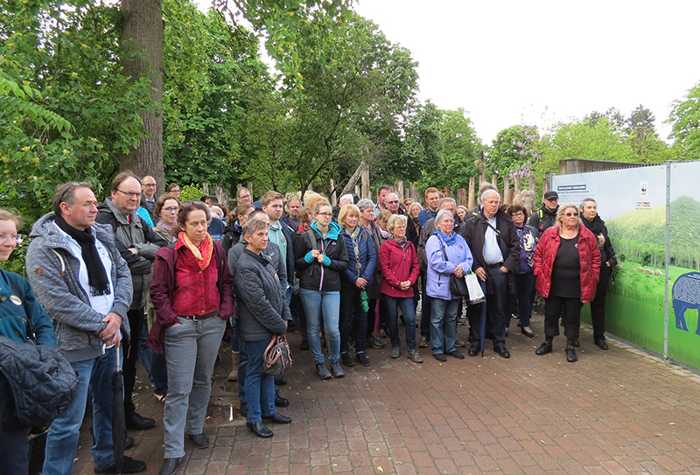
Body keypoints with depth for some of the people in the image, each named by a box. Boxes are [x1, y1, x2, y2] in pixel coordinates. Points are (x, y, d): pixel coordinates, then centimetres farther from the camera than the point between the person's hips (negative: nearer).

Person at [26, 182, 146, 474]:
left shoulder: (101, 236, 6)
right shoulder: (43, 248, -15)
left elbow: (123, 274, 4)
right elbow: (57, 301, -21)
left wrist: (117, 314, -12)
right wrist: (102, 326, -17)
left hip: (111, 339, 7)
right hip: (75, 346, -7)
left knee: (108, 406, 22)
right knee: (68, 421, 3)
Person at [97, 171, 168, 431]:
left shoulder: (137, 221, 13)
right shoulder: (104, 219, -12)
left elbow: (163, 245, 4)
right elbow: (120, 257, -24)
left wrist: (140, 251, -13)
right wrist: (148, 261, -9)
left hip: (138, 302, 8)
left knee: (131, 356, 18)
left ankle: (127, 409, 33)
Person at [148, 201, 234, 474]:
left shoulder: (217, 251, 3)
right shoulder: (168, 255, -10)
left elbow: (226, 283, 11)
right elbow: (158, 291, -5)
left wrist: (226, 309, 0)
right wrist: (170, 319, -11)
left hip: (212, 323, 4)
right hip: (181, 326, -4)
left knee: (203, 380, 17)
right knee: (179, 389, -2)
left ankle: (195, 428, 37)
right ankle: (173, 451, 7)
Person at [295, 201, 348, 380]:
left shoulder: (337, 237, 6)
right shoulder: (305, 237, 1)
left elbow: (344, 263, 4)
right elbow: (296, 263, 4)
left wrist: (327, 261, -11)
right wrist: (309, 257, -14)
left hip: (331, 288, 1)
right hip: (310, 288, 0)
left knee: (332, 329, -4)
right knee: (313, 328, 8)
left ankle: (335, 361, 20)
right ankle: (319, 362, 25)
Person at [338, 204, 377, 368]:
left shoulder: (365, 234, 4)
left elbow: (373, 256, 0)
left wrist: (365, 277, -11)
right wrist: (354, 279, -14)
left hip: (364, 282, 3)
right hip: (346, 283, -3)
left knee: (362, 317, 9)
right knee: (346, 318, 3)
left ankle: (361, 351, 20)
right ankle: (344, 351, 18)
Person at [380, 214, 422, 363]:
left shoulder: (410, 245, 11)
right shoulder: (386, 245, -4)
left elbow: (416, 266, 10)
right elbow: (385, 268, -9)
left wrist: (410, 281, -6)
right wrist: (398, 283, -13)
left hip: (407, 290, 3)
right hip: (390, 289, -3)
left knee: (411, 319, -4)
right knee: (392, 320, 8)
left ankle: (412, 350, 8)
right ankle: (395, 346, 27)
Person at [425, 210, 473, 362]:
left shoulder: (459, 239, 12)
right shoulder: (434, 240, -6)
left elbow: (469, 258, 5)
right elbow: (436, 262, -18)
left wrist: (462, 268, -16)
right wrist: (454, 269, -15)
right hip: (439, 286, -6)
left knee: (452, 318, 15)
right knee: (437, 320, 2)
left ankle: (451, 347, 27)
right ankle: (437, 349, 13)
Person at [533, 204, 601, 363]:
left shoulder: (587, 236, -2)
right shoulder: (549, 234, -2)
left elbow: (595, 258, 4)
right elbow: (538, 254, 4)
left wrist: (592, 279, -1)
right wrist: (540, 273, -2)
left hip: (576, 288, 0)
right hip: (552, 286, 1)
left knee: (572, 318, 10)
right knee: (550, 315, 12)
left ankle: (571, 347, 25)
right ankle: (547, 343, 29)